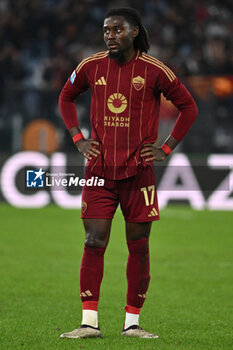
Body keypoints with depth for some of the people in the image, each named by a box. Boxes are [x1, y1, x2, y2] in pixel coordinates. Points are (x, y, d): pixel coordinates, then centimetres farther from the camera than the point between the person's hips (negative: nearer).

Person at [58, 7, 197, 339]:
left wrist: (166, 149, 1)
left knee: (139, 246, 2)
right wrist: (78, 139, 9)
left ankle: (132, 322, 11)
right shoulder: (91, 66, 3)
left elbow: (188, 107, 6)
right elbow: (66, 97, 21)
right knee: (94, 243, -4)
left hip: (138, 172, -1)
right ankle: (89, 322, -2)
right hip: (99, 170, 1)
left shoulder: (154, 70, -4)